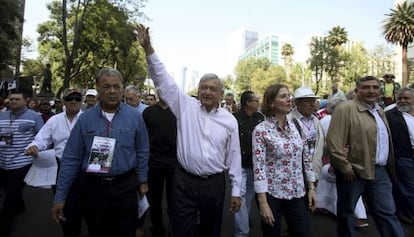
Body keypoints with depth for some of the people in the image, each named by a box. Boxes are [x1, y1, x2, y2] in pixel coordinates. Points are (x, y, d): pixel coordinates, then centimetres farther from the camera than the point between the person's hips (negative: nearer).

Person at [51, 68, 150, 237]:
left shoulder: (134, 117, -5)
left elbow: (142, 152, 2)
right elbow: (71, 158, -1)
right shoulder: (85, 119, -3)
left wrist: (143, 180, 6)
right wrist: (60, 196, 0)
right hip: (93, 187, 2)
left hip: (125, 187, -1)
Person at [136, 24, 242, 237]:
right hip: (185, 181, -1)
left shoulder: (230, 121, 0)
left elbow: (234, 156, 3)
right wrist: (149, 49, -17)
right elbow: (163, 80, -8)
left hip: (215, 183, 2)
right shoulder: (186, 107, -2)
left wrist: (236, 190, 5)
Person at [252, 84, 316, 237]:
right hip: (271, 193, -4)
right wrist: (263, 203, -17)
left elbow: (306, 157, 8)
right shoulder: (261, 130, -14)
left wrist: (311, 187, 7)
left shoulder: (296, 124, 1)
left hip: (297, 193, 4)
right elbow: (258, 167, -16)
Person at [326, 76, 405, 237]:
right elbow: (334, 142, -19)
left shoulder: (379, 110, 13)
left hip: (379, 171, 7)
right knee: (346, 210, 12)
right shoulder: (346, 109, -14)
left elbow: (384, 140, 22)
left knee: (387, 212, 12)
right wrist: (345, 167, -17)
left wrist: (388, 166, 16)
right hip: (353, 171, -6)